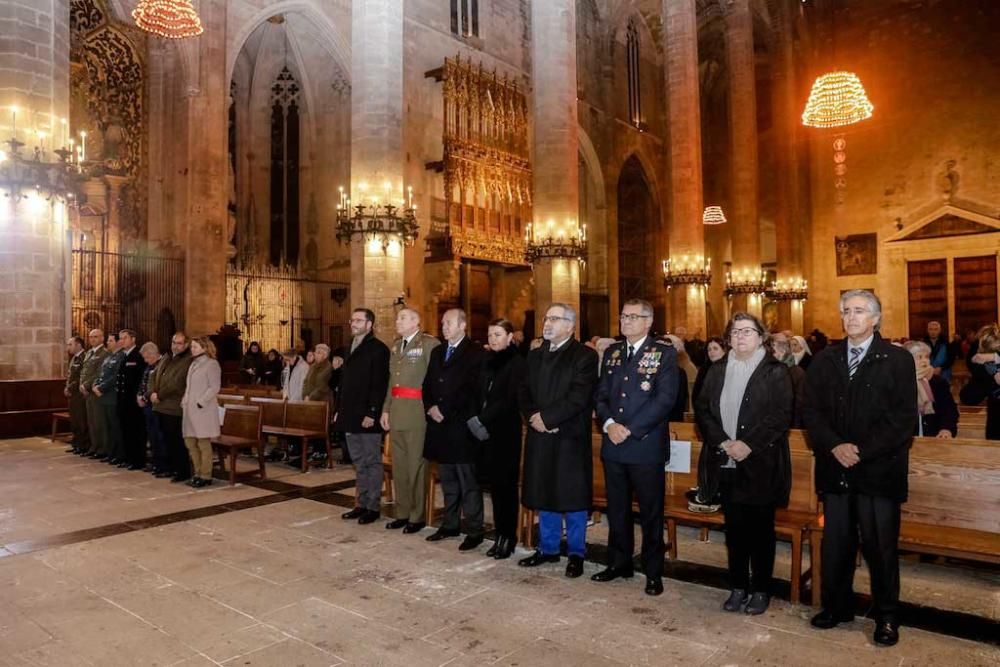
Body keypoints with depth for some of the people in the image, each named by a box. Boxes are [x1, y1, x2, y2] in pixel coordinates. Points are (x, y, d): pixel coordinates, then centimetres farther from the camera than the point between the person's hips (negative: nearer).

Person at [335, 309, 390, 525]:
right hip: (351, 416, 8)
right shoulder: (350, 349, 15)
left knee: (372, 462, 2)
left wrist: (372, 413, -21)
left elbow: (379, 384, -16)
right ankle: (362, 504, 22)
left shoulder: (378, 349, -10)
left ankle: (373, 506, 11)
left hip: (368, 417, -8)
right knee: (359, 462, 14)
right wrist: (339, 410, 15)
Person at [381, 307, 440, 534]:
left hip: (417, 412, -8)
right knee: (399, 465, 13)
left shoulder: (430, 343, -10)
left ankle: (418, 516, 13)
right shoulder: (396, 344, 17)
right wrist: (386, 409, 15)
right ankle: (402, 513, 25)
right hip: (396, 412, 8)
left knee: (416, 465, 1)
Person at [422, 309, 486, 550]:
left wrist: (444, 410, -13)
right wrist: (430, 408, -1)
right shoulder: (437, 352, 17)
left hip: (461, 428, -7)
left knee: (468, 483, -2)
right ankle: (450, 524, 24)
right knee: (447, 482, 15)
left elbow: (471, 390, -14)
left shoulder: (475, 353, -6)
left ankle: (474, 530, 6)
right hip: (439, 426, 7)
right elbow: (427, 385, 17)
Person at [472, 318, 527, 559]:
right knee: (494, 483, 9)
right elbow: (480, 394, 12)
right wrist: (478, 418, -2)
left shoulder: (517, 362, -7)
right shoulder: (488, 361, 13)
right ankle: (500, 534, 19)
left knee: (506, 483, 0)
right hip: (487, 430, 6)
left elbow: (510, 399, -14)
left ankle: (509, 536, 11)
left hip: (506, 430, -6)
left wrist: (484, 419, -13)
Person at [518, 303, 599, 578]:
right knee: (544, 494, 14)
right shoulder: (534, 355, 14)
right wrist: (533, 417, -8)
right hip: (539, 437, 6)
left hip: (570, 438, -6)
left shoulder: (585, 356, -7)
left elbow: (579, 398, -16)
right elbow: (523, 392, 10)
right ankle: (548, 548, 28)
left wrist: (546, 418, -16)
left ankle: (576, 554, 18)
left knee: (572, 497, 3)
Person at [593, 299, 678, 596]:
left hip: (646, 446, -5)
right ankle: (619, 563, 31)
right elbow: (601, 394, 9)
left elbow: (665, 399, -14)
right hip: (613, 446, 5)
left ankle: (653, 572, 21)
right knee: (616, 509, 15)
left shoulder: (664, 353, -5)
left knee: (651, 512, 7)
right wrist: (609, 424, -10)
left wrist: (630, 429, -17)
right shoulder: (612, 353, 12)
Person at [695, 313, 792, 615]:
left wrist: (748, 444, -18)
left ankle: (761, 590, 22)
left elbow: (782, 415, -11)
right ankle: (738, 587, 24)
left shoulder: (776, 372, -3)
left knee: (761, 528, 8)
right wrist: (723, 443, -10)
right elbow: (702, 410, 4)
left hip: (761, 463, -3)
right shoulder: (717, 370, 9)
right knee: (734, 528, 11)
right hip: (726, 463, 4)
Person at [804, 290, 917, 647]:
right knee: (836, 542, 11)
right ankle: (836, 605, 26)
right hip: (835, 468, 3)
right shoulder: (825, 360, 8)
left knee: (880, 545, 5)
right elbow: (812, 411, 4)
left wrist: (862, 451, -14)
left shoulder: (898, 360, -1)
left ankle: (887, 616, 23)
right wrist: (835, 446, -11)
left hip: (879, 468, -3)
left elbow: (904, 418, -7)